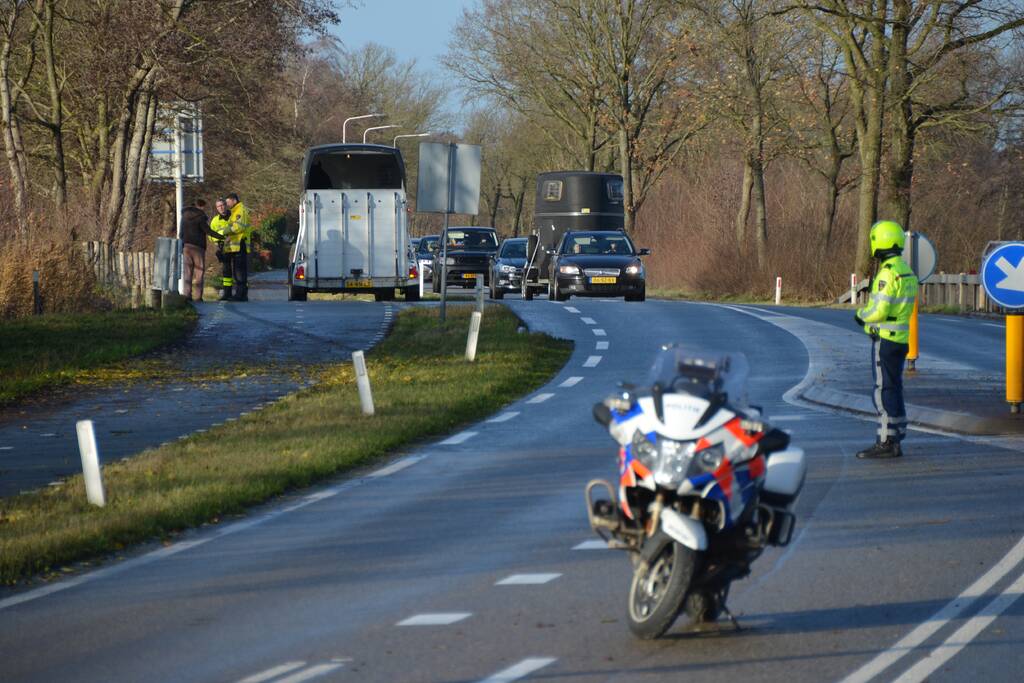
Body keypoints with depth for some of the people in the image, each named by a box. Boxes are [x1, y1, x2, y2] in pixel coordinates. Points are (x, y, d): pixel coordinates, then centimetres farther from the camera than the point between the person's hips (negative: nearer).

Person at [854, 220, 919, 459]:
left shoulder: (888, 273, -18)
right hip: (901, 338, 10)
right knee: (894, 390, 13)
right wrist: (867, 315, 14)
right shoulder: (906, 270, 13)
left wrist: (861, 314, -2)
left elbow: (879, 310, -22)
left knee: (884, 391, -7)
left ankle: (886, 442, -7)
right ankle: (895, 441, 17)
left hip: (885, 339, -10)